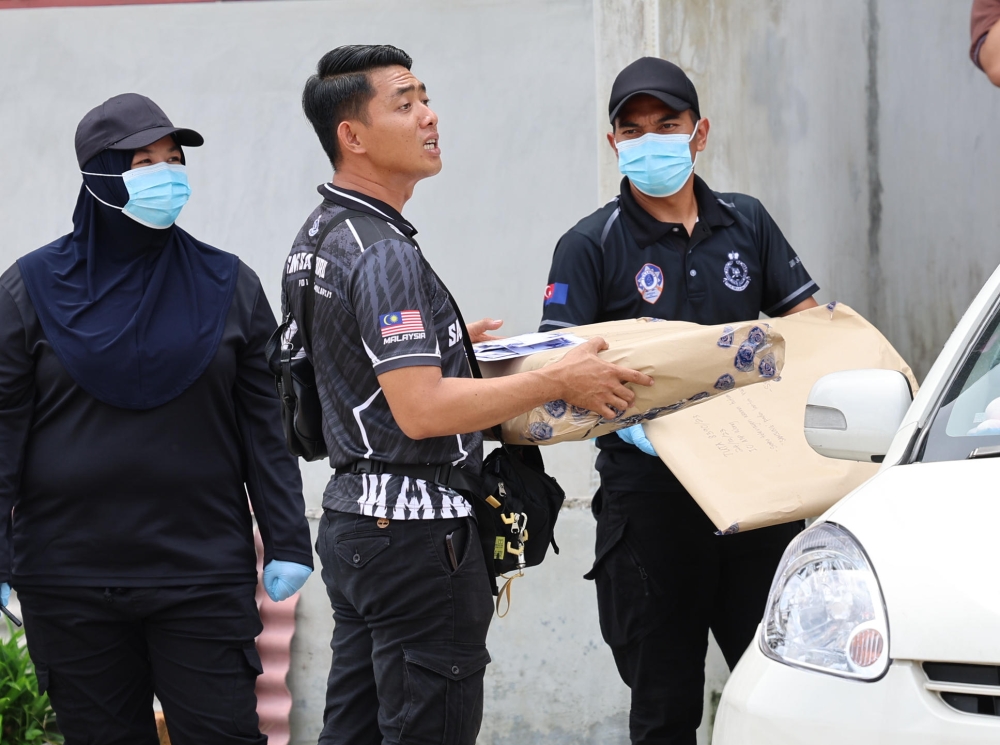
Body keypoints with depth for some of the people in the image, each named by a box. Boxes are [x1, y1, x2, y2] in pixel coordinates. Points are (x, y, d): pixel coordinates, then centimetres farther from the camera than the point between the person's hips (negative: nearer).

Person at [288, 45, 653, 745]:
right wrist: (559, 381, -21)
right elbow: (421, 409, -27)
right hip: (416, 530, -10)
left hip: (352, 519, 10)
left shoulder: (317, 237, 13)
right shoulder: (383, 254, -19)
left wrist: (445, 339, 26)